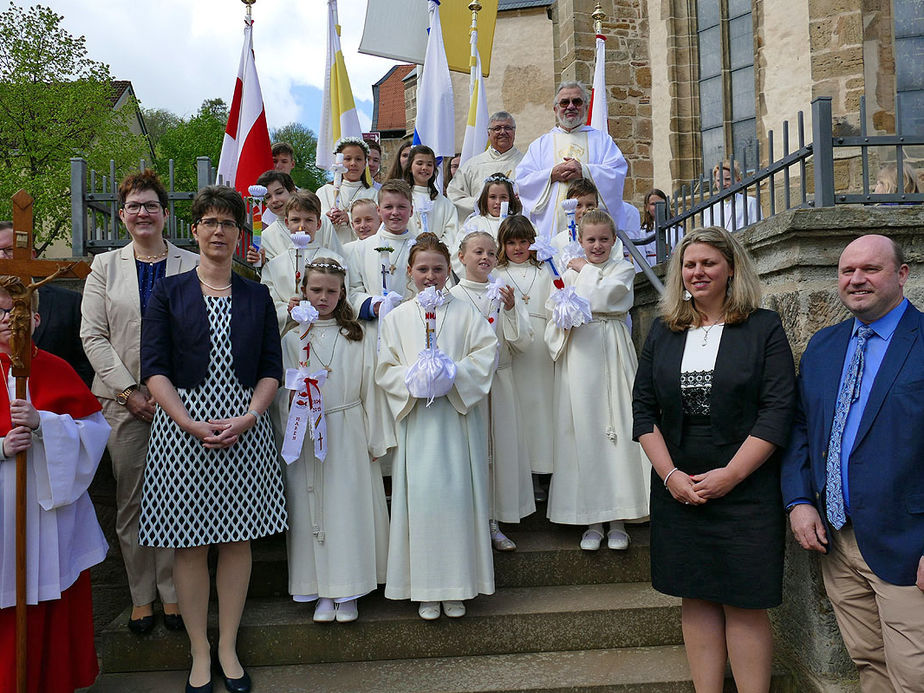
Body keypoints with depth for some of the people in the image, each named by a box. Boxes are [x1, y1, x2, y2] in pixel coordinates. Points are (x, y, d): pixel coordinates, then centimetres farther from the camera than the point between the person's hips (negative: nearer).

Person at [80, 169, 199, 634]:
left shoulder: (191, 265, 4)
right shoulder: (105, 266, 10)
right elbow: (93, 335, 4)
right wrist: (129, 390, -6)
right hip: (123, 399, 2)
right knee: (131, 499, 5)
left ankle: (173, 591, 15)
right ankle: (141, 595, 18)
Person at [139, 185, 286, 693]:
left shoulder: (257, 296, 10)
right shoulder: (168, 293, 5)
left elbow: (271, 368, 6)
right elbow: (154, 369, -2)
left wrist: (250, 416, -10)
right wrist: (192, 424, -14)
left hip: (246, 428, 2)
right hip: (182, 425, -1)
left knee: (238, 539, 6)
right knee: (190, 544, 4)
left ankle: (228, 648, 22)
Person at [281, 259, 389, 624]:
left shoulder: (360, 336, 5)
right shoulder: (292, 339, 7)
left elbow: (370, 389, 3)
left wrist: (374, 440, 1)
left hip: (348, 433, -1)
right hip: (305, 437, 1)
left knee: (349, 507, 1)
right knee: (311, 509, 4)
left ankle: (348, 592, 14)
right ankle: (322, 592, 17)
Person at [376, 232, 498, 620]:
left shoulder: (465, 313, 7)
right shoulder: (396, 318, 10)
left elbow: (485, 354, -1)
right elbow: (385, 369, 6)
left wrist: (453, 375, -15)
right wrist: (412, 382, -13)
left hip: (458, 417, 0)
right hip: (416, 419, 1)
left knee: (457, 494, -1)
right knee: (420, 495, -1)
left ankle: (457, 588, 13)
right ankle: (426, 590, 13)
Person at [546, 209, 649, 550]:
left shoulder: (623, 269, 9)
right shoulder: (570, 271, 16)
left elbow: (602, 298, -10)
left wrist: (586, 270, 4)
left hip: (611, 353, -2)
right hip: (578, 355, 2)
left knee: (616, 428, -4)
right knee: (583, 430, -1)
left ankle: (618, 519, 5)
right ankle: (592, 521, 8)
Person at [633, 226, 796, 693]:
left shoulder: (763, 328, -1)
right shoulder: (663, 331, 9)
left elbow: (777, 410, -8)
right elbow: (643, 409, 5)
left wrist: (730, 474, -14)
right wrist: (670, 474, -6)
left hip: (746, 492, -3)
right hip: (678, 490, 3)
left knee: (745, 603, 2)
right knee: (696, 598, 10)